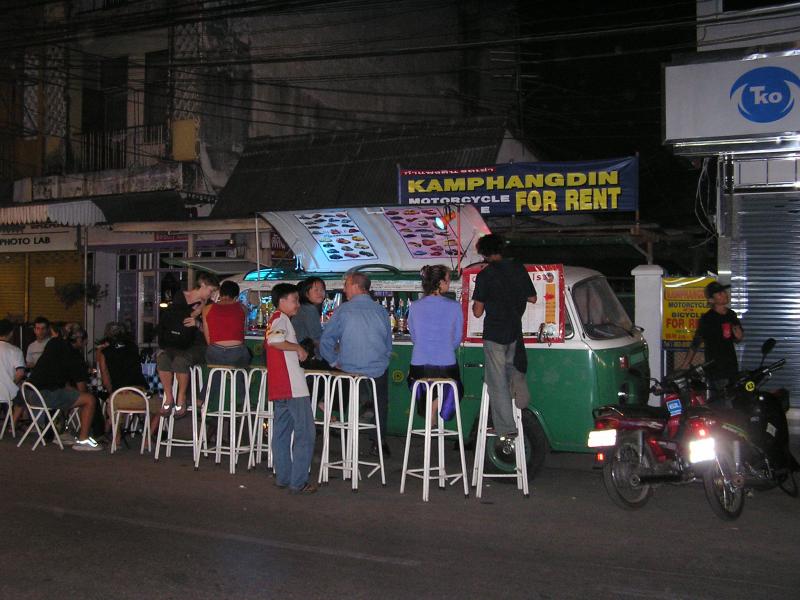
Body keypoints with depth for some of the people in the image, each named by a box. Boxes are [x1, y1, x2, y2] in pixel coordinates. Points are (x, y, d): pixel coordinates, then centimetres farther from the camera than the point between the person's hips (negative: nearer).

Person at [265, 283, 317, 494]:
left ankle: (283, 477, 20)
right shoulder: (281, 318, -10)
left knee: (282, 432, 14)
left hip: (279, 388, 10)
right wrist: (298, 347, -15)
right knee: (305, 433, -5)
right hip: (292, 386, -10)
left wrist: (298, 351, 19)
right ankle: (298, 482, -4)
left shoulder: (276, 319, 20)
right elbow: (274, 340, -28)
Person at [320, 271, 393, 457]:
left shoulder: (343, 310, -10)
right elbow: (388, 344, 9)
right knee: (380, 404, 24)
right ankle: (378, 441, 22)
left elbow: (326, 340, -10)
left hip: (348, 370, -1)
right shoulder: (380, 311, -2)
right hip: (378, 370, 1)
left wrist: (335, 362, 1)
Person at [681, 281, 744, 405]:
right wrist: (684, 366, -15)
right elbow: (696, 343, -10)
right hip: (715, 368, -7)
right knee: (717, 403, -10)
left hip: (732, 366, 7)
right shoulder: (707, 319, -10)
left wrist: (739, 335, -1)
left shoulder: (732, 315, 10)